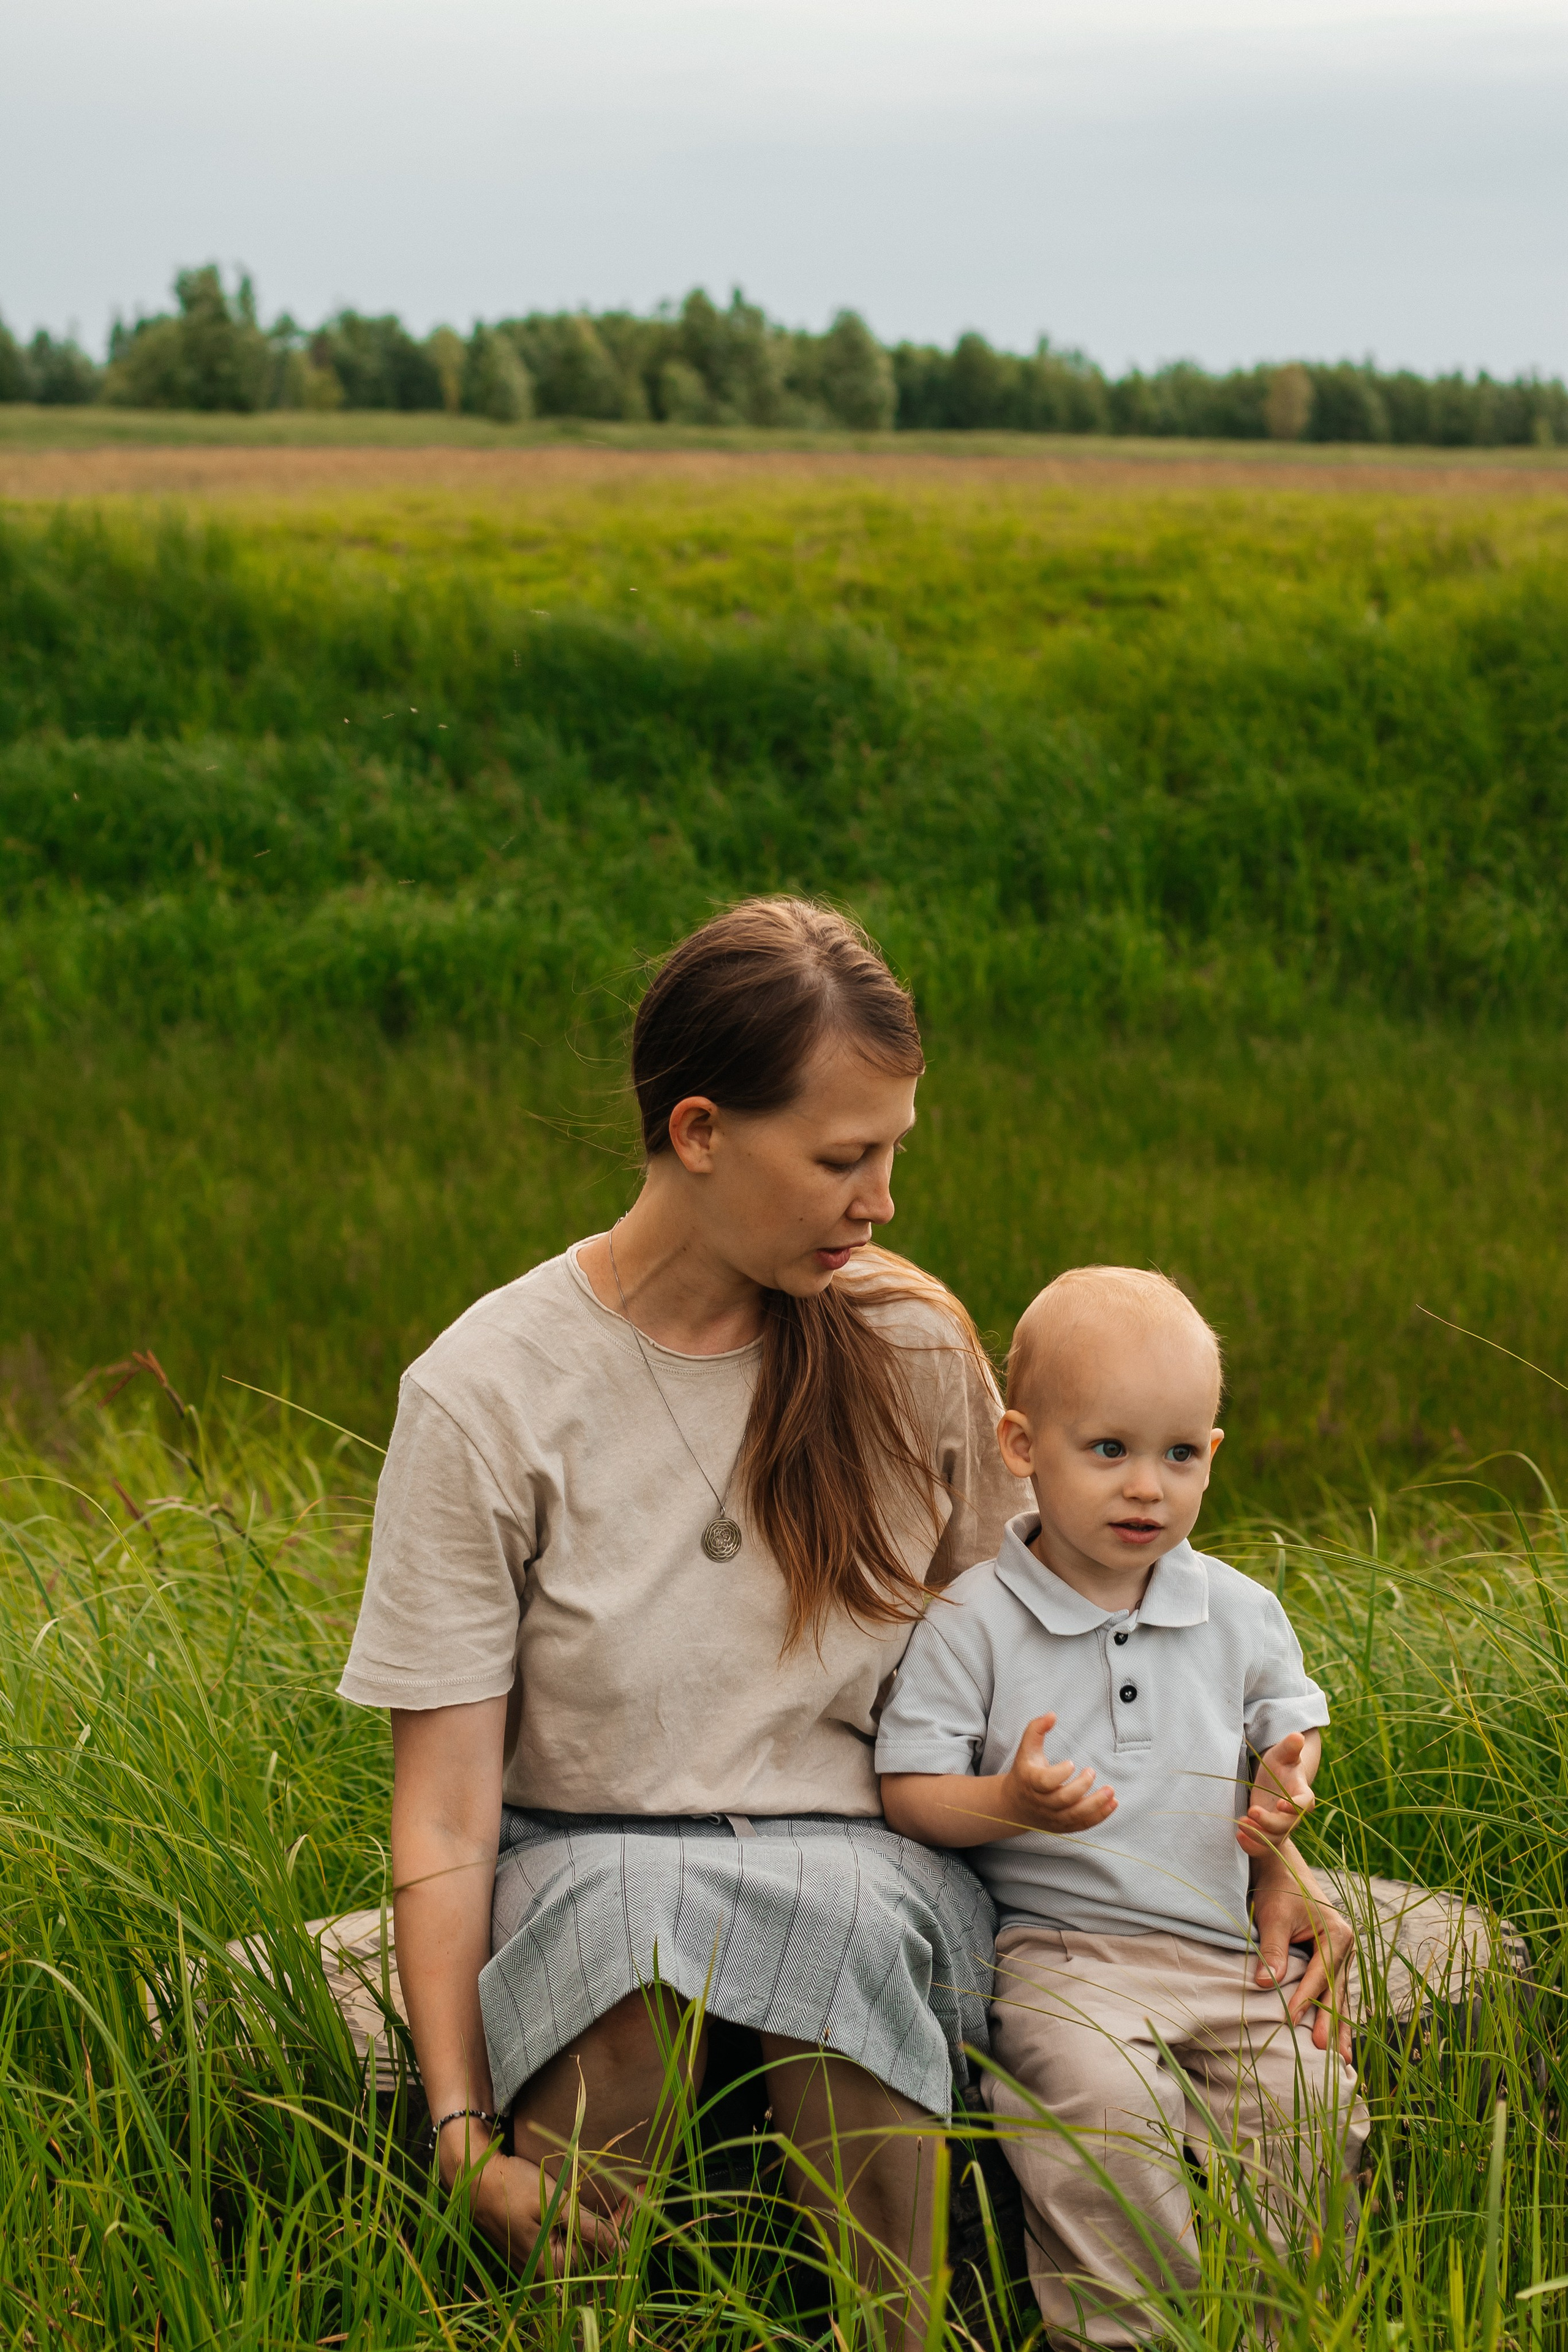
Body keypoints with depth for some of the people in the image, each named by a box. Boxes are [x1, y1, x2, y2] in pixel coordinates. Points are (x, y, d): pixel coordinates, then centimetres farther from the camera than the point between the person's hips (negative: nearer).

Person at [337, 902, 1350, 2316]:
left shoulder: (913, 1348, 2)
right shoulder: (483, 1396, -7)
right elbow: (443, 1811, -8)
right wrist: (463, 2127, -18)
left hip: (870, 1856, 2)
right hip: (591, 1861, -1)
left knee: (846, 1917, -34)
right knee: (628, 1910, -37)